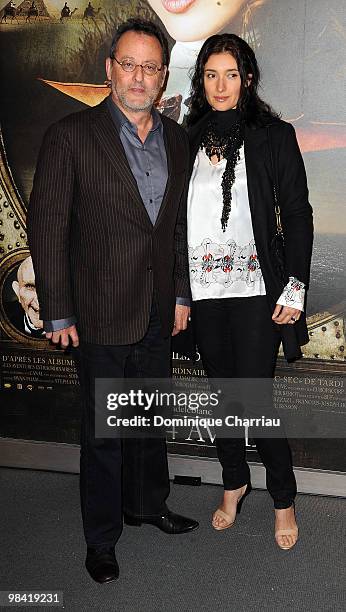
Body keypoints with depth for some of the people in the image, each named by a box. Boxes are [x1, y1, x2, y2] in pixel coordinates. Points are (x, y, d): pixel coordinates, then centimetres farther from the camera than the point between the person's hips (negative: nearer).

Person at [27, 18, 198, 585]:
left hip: (158, 311, 5)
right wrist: (58, 313, -12)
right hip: (102, 314, -5)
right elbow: (46, 225, -10)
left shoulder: (175, 138, 7)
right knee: (103, 431, 8)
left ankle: (147, 503, 42)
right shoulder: (71, 135, -10)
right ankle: (101, 537, 27)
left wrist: (180, 294, 12)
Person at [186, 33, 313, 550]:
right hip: (202, 290, 4)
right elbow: (175, 213, 10)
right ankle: (234, 483, 35)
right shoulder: (188, 139, 7)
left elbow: (297, 214, -2)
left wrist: (295, 288, -8)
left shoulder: (274, 135, -1)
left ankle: (283, 499, 19)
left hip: (255, 289, -4)